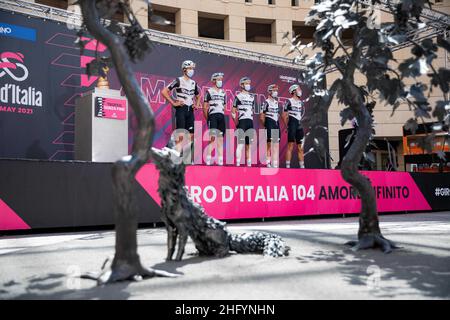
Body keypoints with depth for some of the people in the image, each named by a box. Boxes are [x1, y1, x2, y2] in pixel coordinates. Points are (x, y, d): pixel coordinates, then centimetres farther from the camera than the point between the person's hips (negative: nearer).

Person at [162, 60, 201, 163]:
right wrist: (173, 103, -11)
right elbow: (164, 92, -10)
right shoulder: (178, 81, -4)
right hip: (181, 109, -6)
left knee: (191, 135, 4)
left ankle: (188, 159, 11)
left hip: (190, 111, 6)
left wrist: (197, 104, 13)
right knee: (180, 135, -11)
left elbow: (198, 96, 31)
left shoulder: (194, 83, 14)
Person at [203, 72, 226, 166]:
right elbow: (205, 106, -1)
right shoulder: (209, 91, 1)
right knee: (212, 137, -12)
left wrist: (222, 115, 13)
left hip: (221, 116, 6)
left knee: (220, 138, 4)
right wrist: (207, 118, -4)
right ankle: (208, 159, -10)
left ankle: (220, 159, 6)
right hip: (213, 116, -6)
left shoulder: (223, 93, 18)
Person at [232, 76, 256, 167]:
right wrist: (236, 123, -7)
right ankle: (238, 164, -8)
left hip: (250, 122, 6)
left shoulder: (252, 97, 17)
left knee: (249, 145, 7)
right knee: (241, 144, -10)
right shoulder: (238, 96, 0)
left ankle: (249, 164, 11)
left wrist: (252, 121, 14)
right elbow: (233, 111, -2)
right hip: (242, 122, -6)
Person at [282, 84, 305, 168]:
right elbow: (284, 115, -5)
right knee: (290, 146, -9)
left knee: (300, 147, 7)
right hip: (292, 124, -7)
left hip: (299, 124, 7)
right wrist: (287, 126, -7)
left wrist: (300, 122, 13)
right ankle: (288, 166, -8)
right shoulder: (289, 101, -3)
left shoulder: (301, 102, 17)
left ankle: (302, 166, 11)